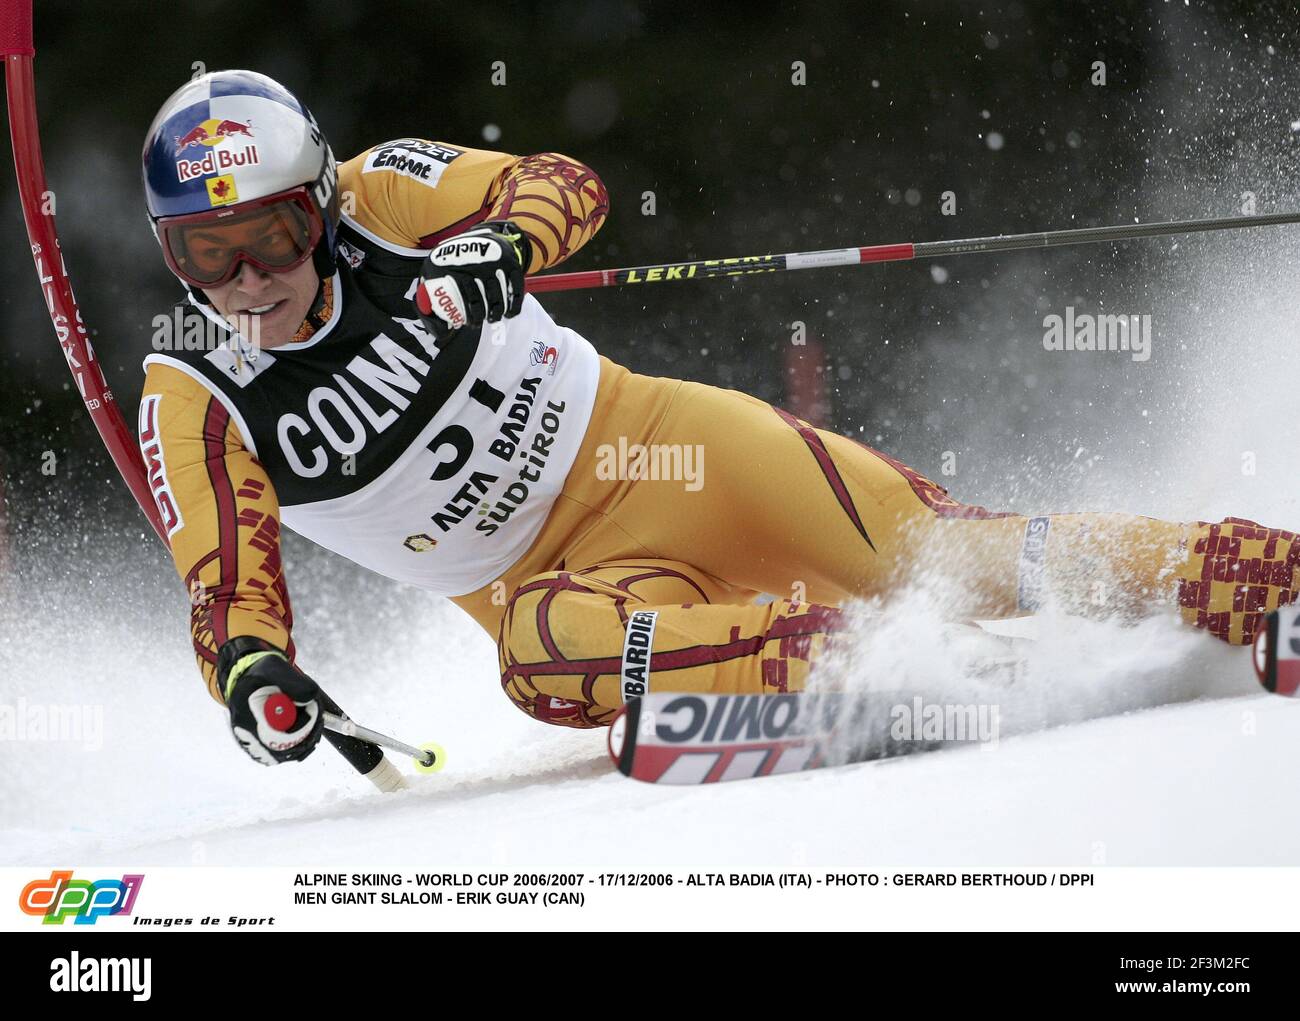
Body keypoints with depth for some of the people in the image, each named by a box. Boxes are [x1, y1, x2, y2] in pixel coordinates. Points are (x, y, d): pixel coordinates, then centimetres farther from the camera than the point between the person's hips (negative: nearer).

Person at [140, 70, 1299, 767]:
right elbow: (228, 592, -12)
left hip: (638, 442, 0)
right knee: (548, 655, -38)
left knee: (939, 553, -13)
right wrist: (250, 670, -36)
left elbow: (567, 187, -6)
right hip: (545, 576, 0)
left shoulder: (377, 198, -8)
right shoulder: (195, 403, -9)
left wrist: (500, 244, -30)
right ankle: (835, 655, -46)